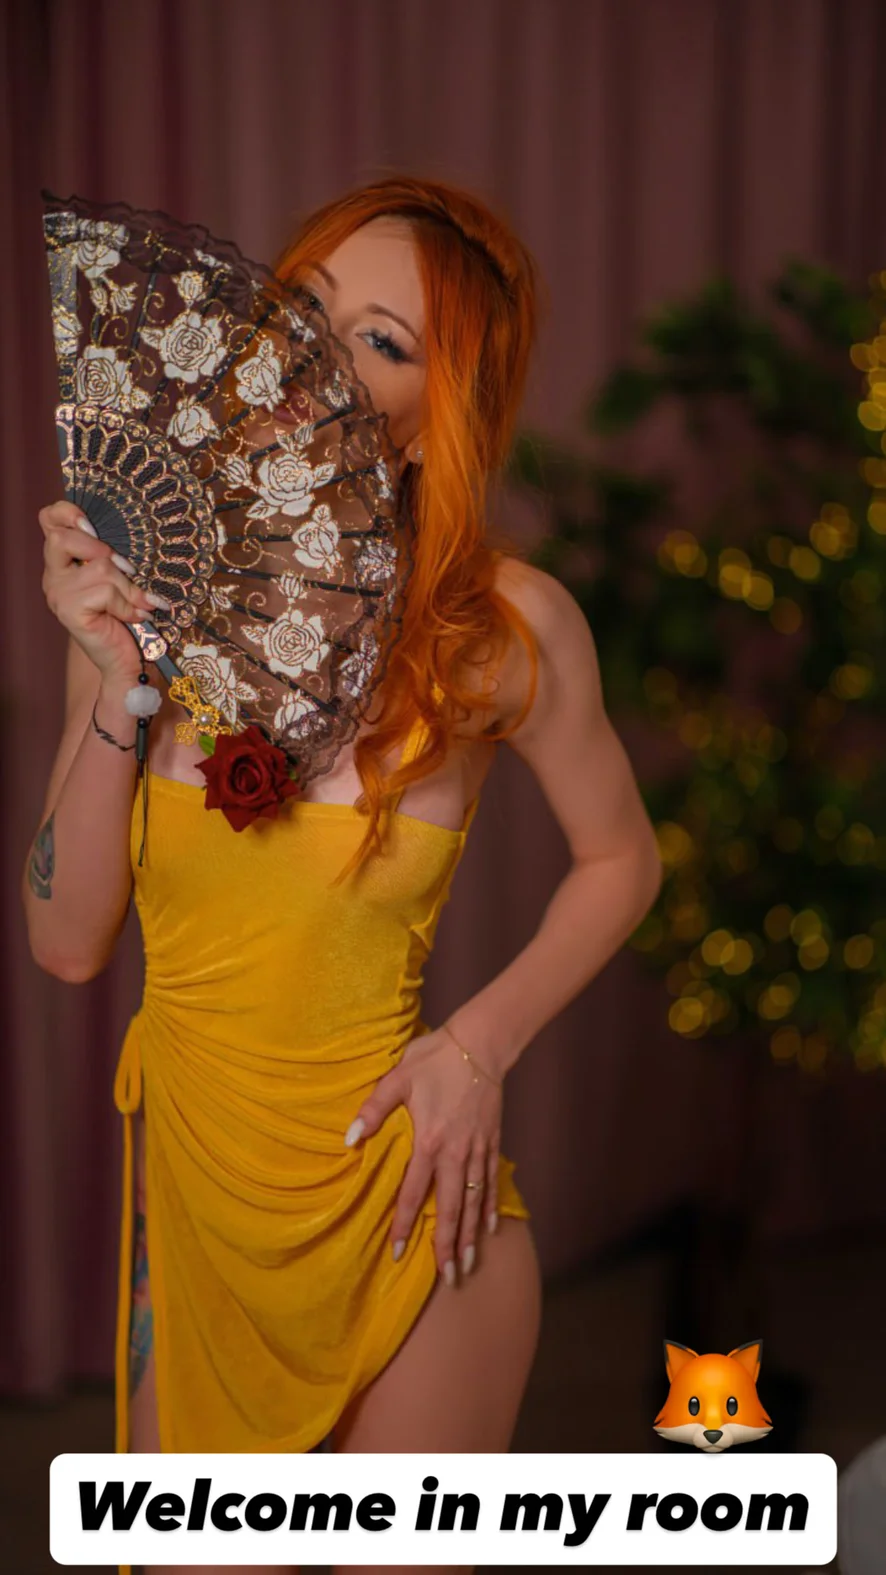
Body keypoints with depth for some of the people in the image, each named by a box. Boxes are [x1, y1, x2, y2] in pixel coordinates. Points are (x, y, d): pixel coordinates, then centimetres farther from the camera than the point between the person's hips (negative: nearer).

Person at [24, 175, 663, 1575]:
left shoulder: (503, 623, -13)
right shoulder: (144, 597, -6)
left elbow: (621, 858, 3)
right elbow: (67, 942, -6)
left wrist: (481, 1042, -10)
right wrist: (118, 689, -17)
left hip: (410, 1211, -2)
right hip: (193, 1209, 3)